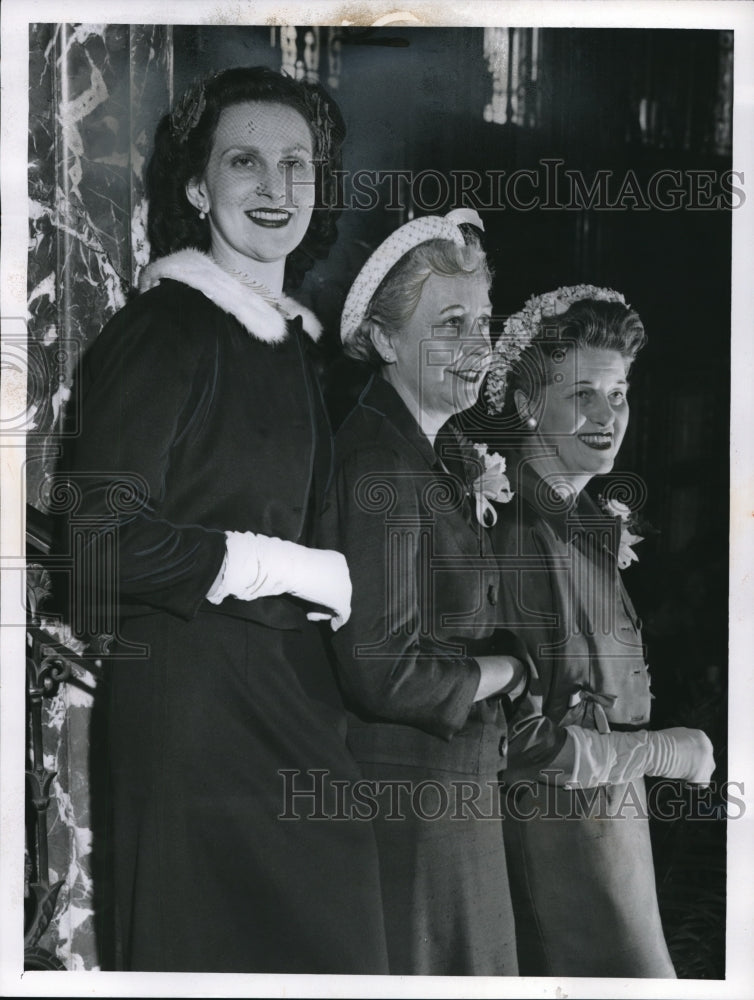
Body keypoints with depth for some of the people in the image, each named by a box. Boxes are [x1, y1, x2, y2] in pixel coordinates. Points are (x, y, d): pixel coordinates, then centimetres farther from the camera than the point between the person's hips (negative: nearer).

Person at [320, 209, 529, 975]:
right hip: (411, 790, -10)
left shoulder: (441, 453, 10)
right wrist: (507, 670, -10)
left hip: (449, 781, 10)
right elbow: (385, 674, -25)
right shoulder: (381, 467, -21)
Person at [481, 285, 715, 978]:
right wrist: (669, 753, -13)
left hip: (605, 810, 8)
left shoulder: (589, 524, 8)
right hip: (560, 823, -8)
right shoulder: (514, 532, -21)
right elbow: (521, 734, -22)